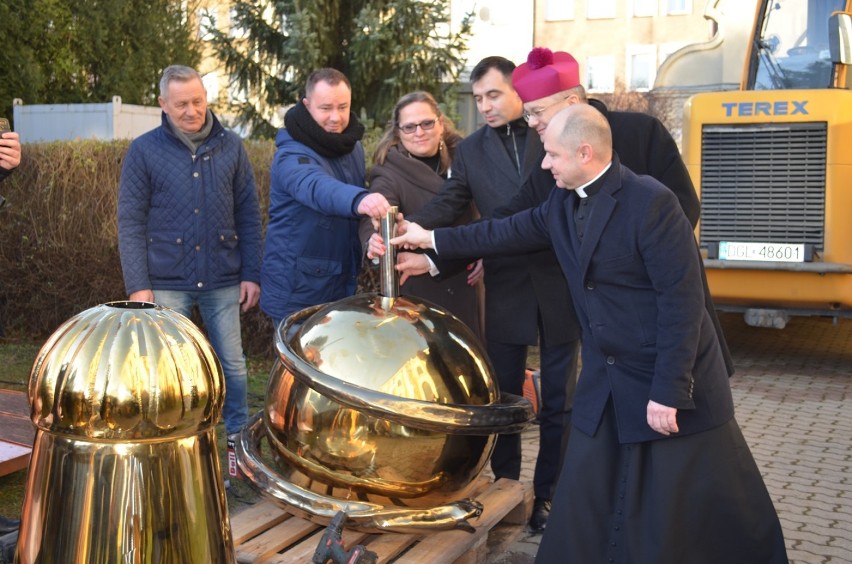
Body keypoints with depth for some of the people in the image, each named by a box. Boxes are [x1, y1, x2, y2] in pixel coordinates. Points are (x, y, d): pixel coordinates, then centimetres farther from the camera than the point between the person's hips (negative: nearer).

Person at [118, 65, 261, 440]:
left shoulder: (231, 146, 3)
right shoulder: (144, 150, -2)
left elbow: (249, 215, 5)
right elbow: (131, 223, -4)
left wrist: (251, 274, 0)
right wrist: (138, 286, -9)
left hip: (223, 280, 2)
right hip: (167, 282, -1)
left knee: (233, 364, 10)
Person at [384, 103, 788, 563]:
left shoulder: (649, 201, -20)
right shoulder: (563, 203, 4)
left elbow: (682, 300, -22)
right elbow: (508, 232, 17)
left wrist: (669, 392, -22)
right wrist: (431, 239, 17)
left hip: (673, 382, -7)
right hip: (606, 385, 7)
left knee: (703, 508, 6)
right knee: (584, 500, 14)